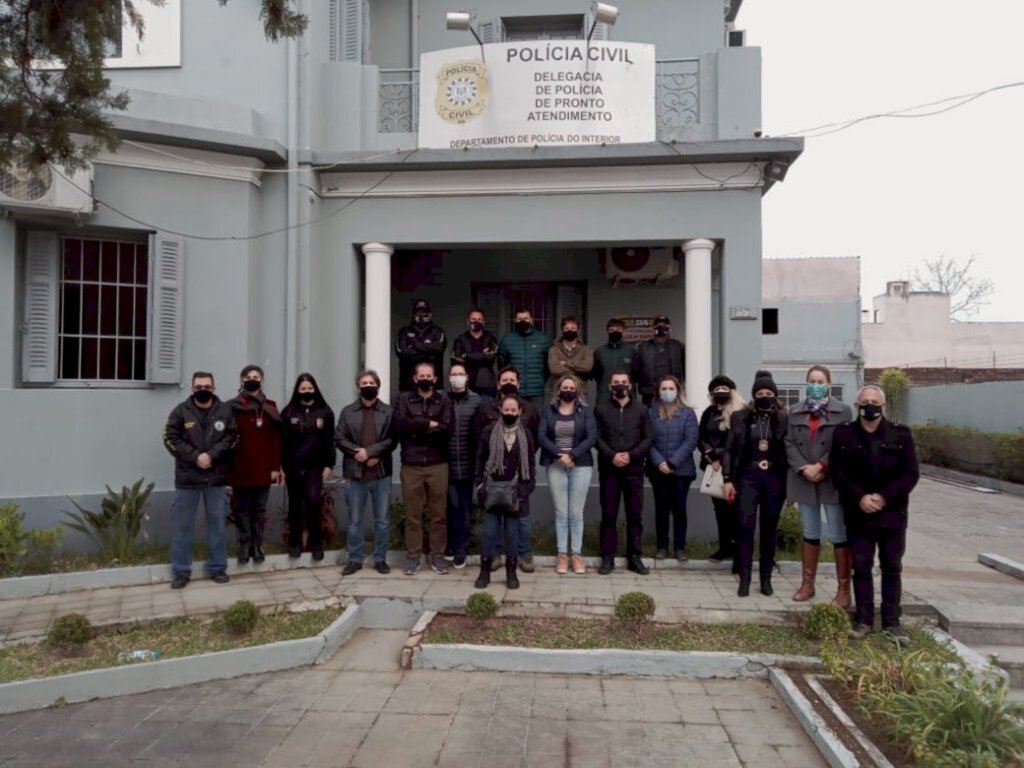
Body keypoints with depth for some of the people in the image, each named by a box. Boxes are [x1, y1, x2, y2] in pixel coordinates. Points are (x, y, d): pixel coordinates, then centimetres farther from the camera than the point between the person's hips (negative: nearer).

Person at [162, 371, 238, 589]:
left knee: (217, 523, 9)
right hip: (187, 477, -1)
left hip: (217, 477, 1)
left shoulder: (225, 411, 2)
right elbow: (171, 439, -6)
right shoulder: (181, 411, -1)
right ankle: (181, 571, 15)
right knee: (183, 526, 5)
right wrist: (195, 457, -16)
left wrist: (211, 455, -15)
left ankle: (218, 567, 21)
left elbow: (232, 437, -2)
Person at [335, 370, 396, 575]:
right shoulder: (347, 411, 9)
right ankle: (355, 559, 19)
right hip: (355, 474, 1)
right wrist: (358, 452, -13)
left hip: (381, 474, -1)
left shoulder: (389, 412, 4)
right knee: (354, 520, 8)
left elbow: (392, 440, -4)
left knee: (382, 520, 6)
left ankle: (380, 559, 17)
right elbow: (339, 438, 1)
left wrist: (370, 452, -15)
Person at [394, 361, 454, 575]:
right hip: (411, 465, 0)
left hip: (438, 465, 0)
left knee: (438, 514, 5)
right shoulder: (404, 399, 8)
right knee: (412, 514, 6)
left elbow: (446, 430, -9)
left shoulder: (444, 400, 6)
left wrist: (416, 431, -8)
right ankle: (413, 556, 16)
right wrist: (429, 424, -11)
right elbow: (400, 424, -9)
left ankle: (437, 556, 15)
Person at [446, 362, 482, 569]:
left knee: (465, 509, 5)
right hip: (448, 464, 0)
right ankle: (452, 545, 19)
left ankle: (460, 550, 12)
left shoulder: (476, 401, 2)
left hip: (468, 464, 0)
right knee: (452, 507, 5)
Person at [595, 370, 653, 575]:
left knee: (635, 514, 4)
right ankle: (607, 558, 8)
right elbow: (597, 437, -1)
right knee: (608, 514, 2)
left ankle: (634, 557, 13)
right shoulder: (601, 409, 7)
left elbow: (648, 438, 3)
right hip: (608, 469, -1)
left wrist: (631, 455, -11)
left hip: (634, 470, 1)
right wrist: (612, 456, -14)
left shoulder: (641, 410, 10)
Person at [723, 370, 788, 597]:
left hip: (774, 478, 1)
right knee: (746, 527, -7)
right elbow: (729, 450, 4)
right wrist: (727, 479, -3)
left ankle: (766, 578, 17)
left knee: (769, 529, 8)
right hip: (748, 477, 0)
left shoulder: (784, 419, 2)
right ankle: (744, 579, 1)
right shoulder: (741, 417, 3)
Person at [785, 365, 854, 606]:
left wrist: (821, 466, -15)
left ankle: (843, 590, 7)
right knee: (810, 533, 14)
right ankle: (807, 584, 23)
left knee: (839, 536, -1)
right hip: (804, 479, 4)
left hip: (832, 481, -3)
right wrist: (803, 468, -10)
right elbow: (789, 443, 4)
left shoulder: (842, 411, -1)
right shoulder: (795, 411, 10)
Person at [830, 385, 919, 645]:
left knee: (892, 568, 8)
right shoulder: (843, 435, 1)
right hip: (858, 514, 0)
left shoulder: (901, 434, 1)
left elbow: (910, 473, -3)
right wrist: (859, 497, -16)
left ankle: (892, 622, 17)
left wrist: (884, 497, -15)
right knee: (861, 567, 5)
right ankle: (864, 619, 14)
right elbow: (837, 472, -3)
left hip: (892, 513, 1)